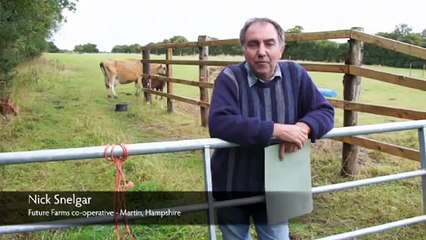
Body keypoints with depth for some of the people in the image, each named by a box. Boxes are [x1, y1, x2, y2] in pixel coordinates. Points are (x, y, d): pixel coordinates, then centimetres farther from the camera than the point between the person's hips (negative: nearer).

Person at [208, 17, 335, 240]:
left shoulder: (295, 74, -4)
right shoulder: (230, 78, -16)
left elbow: (324, 112, -2)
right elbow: (219, 124, -30)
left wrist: (302, 127, -25)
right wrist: (276, 130, -34)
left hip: (274, 188, 2)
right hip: (231, 188, -2)